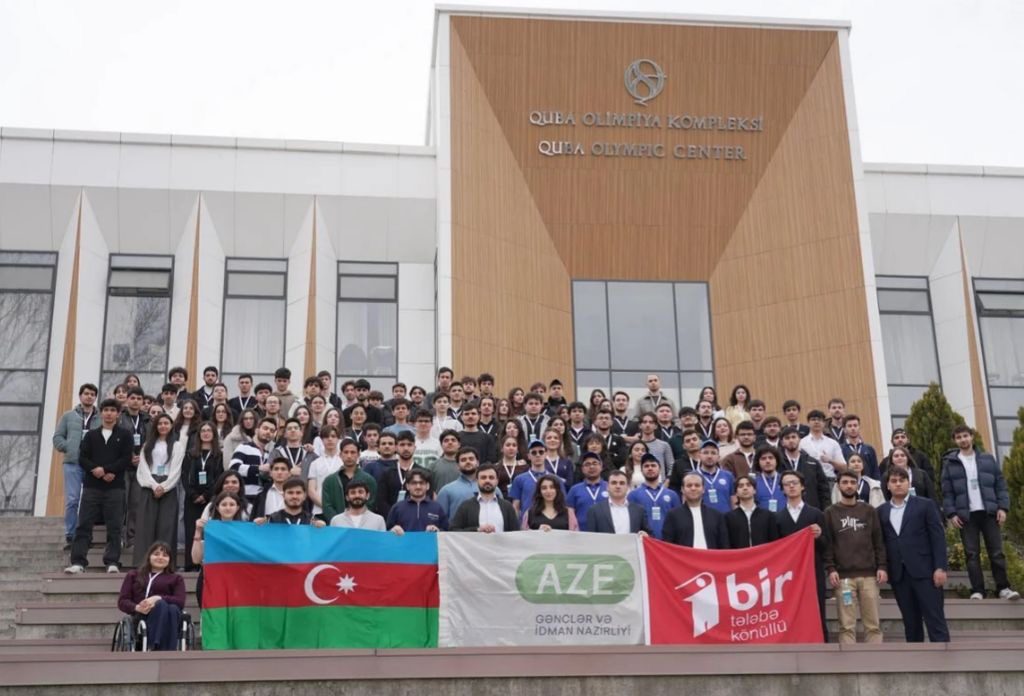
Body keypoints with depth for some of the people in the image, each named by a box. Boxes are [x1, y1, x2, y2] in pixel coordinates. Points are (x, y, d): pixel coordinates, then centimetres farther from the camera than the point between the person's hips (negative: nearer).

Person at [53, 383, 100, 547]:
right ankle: (70, 536, 4)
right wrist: (69, 448, -4)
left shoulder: (102, 418, 7)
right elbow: (57, 437, 10)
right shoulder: (68, 416, 12)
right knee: (72, 500, -3)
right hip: (73, 463, 0)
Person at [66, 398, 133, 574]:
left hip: (115, 487, -2)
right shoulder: (90, 435, 15)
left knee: (114, 527, -3)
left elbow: (126, 459, -3)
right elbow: (82, 459, 5)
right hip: (91, 486, 2)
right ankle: (78, 562, -5)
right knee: (83, 526, -4)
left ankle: (112, 563, -1)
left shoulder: (124, 435, 8)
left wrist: (105, 470, -13)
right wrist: (96, 470, -13)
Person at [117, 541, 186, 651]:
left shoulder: (176, 579, 23)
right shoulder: (133, 575, 27)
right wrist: (137, 608, -9)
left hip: (168, 622, 0)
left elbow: (180, 602, 3)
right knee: (161, 605, -34)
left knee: (173, 609, -37)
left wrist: (158, 598, -15)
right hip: (140, 618, 0)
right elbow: (122, 601, 14)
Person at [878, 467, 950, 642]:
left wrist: (940, 567, -11)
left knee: (935, 620, -4)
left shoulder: (925, 506, 3)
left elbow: (938, 538, -3)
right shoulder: (881, 511, 12)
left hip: (924, 571, -3)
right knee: (910, 622, 7)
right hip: (898, 574, 3)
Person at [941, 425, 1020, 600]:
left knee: (996, 552, -1)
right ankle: (977, 590, 0)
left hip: (989, 512, 1)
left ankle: (1003, 588, 4)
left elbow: (1000, 484, 7)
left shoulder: (987, 459, 9)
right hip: (966, 515, -1)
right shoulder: (950, 463, 5)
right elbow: (947, 492, 3)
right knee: (972, 554, -1)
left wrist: (1003, 507, -4)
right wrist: (951, 513, -7)